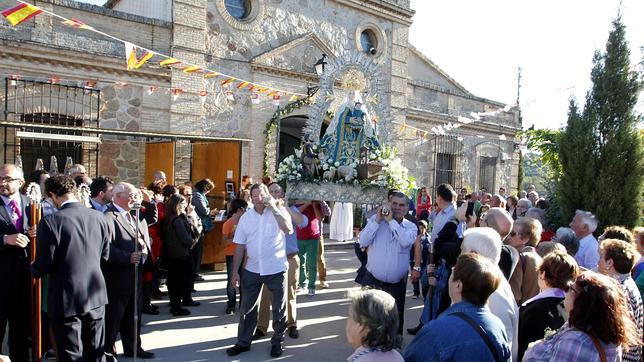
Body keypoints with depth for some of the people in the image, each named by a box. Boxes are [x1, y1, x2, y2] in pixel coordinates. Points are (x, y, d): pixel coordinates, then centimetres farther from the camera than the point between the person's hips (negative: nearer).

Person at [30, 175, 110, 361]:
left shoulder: (50, 222, -17)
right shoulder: (99, 217, -3)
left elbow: (43, 266, -13)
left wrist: (32, 268, 10)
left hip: (66, 299, -4)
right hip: (96, 296, 4)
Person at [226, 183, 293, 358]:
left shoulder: (279, 211, -5)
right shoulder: (246, 217, 3)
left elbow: (288, 229, -25)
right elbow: (239, 246, 5)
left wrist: (274, 208, -25)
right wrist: (235, 271, 3)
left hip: (276, 270, -3)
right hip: (252, 270, 3)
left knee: (279, 309, 10)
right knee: (247, 308, 12)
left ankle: (277, 342, 28)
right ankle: (243, 342, 28)